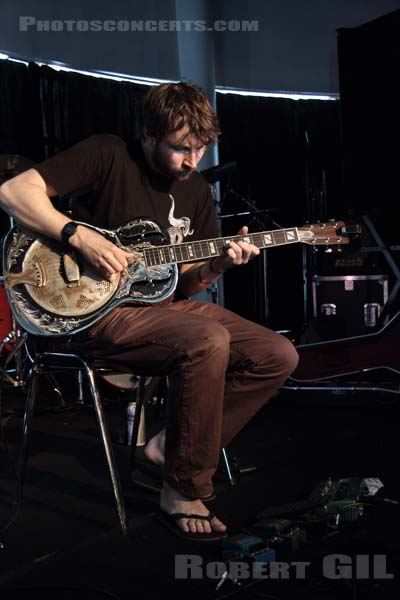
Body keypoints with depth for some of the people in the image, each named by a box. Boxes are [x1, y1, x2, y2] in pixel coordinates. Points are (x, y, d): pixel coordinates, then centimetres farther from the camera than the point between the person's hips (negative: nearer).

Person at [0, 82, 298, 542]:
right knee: (208, 340, -34)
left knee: (278, 356, -5)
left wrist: (216, 265, -7)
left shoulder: (197, 191, 12)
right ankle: (183, 495, -17)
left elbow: (184, 285, 14)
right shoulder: (108, 156, -7)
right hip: (100, 311, -7)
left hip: (165, 306, 7)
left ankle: (172, 445, 0)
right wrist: (81, 237, -23)